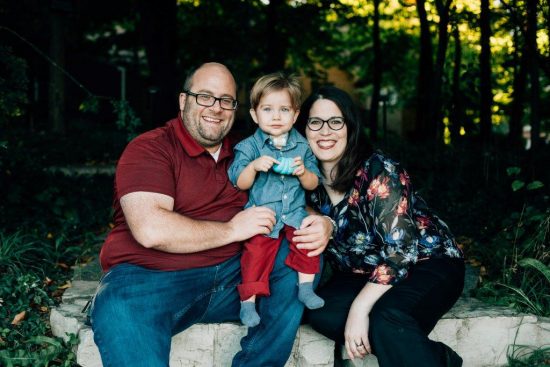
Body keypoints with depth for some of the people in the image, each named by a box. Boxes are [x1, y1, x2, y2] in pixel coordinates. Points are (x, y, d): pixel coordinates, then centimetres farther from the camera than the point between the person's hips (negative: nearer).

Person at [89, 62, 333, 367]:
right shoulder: (150, 148, -4)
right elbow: (150, 230, -19)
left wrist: (320, 223, -3)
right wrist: (232, 230, -12)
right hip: (150, 277, -6)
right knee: (120, 312, -38)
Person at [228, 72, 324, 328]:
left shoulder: (302, 146, 7)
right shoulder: (249, 146, -1)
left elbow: (313, 184, 8)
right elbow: (239, 183, -5)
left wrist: (302, 172, -14)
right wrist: (254, 166, -23)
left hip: (295, 213, 3)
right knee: (256, 252, -13)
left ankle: (306, 288, 1)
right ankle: (248, 301, 0)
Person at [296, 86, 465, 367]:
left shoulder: (378, 171, -19)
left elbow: (399, 249, -24)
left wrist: (359, 307, -29)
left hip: (428, 263, -6)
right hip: (363, 275, 7)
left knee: (387, 318, -37)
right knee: (321, 312, -23)